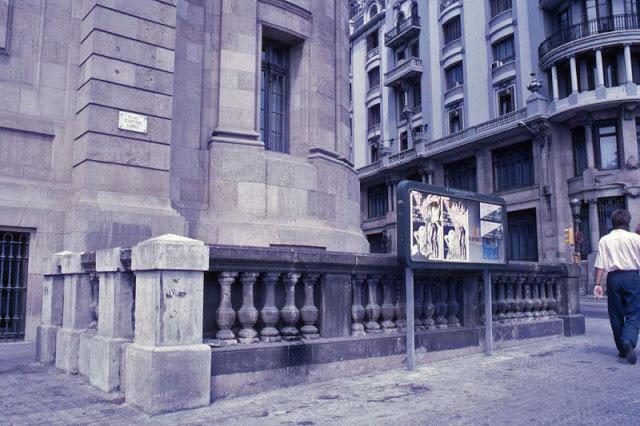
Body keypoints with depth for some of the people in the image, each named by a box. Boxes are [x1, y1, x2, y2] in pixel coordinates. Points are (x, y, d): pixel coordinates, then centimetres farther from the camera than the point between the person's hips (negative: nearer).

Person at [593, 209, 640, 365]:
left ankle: (622, 349, 18)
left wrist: (597, 284, -2)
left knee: (616, 315, 11)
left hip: (613, 278, 2)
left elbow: (600, 264, -1)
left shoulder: (604, 240, 5)